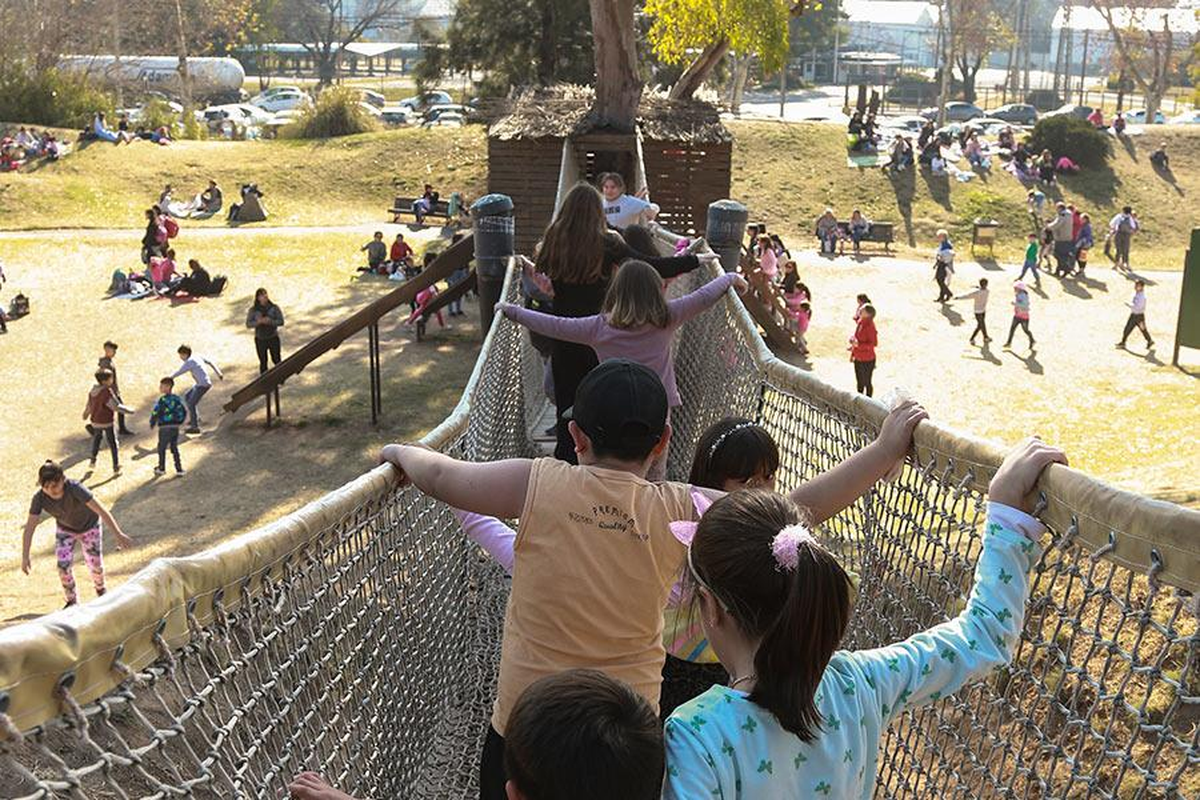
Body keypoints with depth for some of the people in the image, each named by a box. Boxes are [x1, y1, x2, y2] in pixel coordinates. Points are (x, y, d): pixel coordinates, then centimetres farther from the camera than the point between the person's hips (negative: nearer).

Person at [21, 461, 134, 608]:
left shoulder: (75, 488, -41)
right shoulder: (39, 498, -30)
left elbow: (101, 510, -42)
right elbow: (29, 527, -27)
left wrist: (118, 534, -45)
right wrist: (25, 557, -29)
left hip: (89, 525, -2)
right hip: (65, 529, 2)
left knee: (95, 564, 6)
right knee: (64, 566, -9)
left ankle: (100, 590, 40)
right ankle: (72, 601, 17)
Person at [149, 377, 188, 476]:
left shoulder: (162, 400, -16)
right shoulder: (177, 398, 4)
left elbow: (155, 413, -16)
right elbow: (184, 412, 9)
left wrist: (152, 423, 1)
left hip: (165, 428, -6)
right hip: (175, 427, 6)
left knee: (161, 448, 12)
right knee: (174, 448, 15)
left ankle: (161, 468, 23)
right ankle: (179, 469, 13)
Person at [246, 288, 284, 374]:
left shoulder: (274, 308, -9)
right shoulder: (253, 310, -8)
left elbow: (281, 322, -11)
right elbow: (248, 324, -9)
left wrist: (270, 322, -28)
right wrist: (259, 322, -27)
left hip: (273, 338, 0)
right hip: (260, 340, 0)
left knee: (276, 360, 8)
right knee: (263, 362, 7)